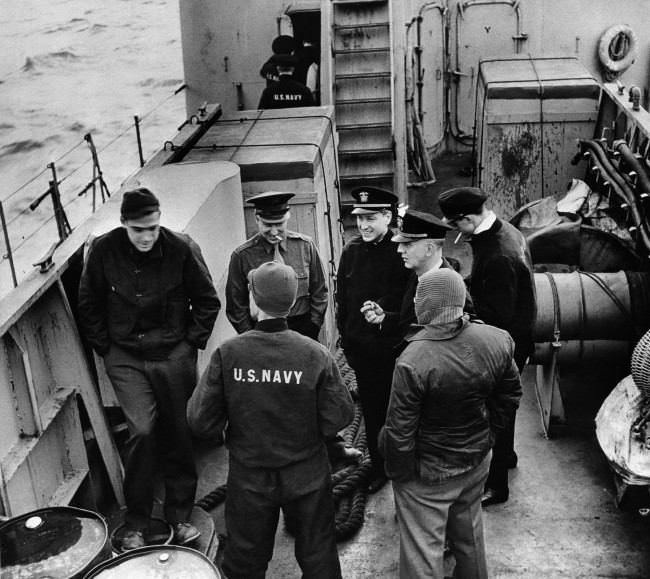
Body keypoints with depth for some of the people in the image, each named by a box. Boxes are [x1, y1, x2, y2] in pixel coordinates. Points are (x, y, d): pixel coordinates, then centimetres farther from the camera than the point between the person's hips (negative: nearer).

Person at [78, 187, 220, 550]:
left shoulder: (182, 249, -11)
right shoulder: (103, 251, -8)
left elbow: (207, 302, 0)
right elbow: (89, 307, 5)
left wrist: (191, 344, -3)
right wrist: (106, 349, 2)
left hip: (174, 355, 0)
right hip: (125, 357, 0)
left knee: (178, 436, 6)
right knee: (142, 431, -12)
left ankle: (180, 516, 26)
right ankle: (136, 524, 8)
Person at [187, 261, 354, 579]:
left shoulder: (227, 354, -20)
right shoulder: (316, 354, -20)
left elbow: (201, 422, -15)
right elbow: (338, 418, -15)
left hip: (248, 478, 1)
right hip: (307, 477, 0)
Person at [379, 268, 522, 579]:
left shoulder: (413, 362, -30)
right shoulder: (497, 341, -12)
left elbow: (399, 433, -22)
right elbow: (510, 395, 4)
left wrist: (398, 472, -5)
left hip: (427, 475, -6)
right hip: (477, 460, 6)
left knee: (423, 549, 10)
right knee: (469, 532, 28)